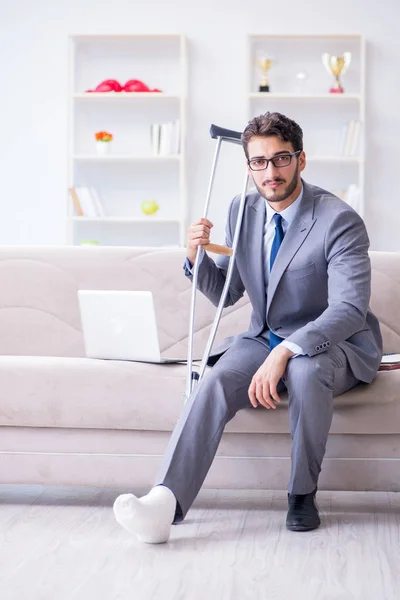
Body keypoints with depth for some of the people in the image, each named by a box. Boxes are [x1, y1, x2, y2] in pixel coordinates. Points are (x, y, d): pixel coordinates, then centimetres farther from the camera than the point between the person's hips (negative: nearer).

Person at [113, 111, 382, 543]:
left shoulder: (339, 220, -15)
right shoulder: (243, 211, 4)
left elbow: (350, 309, -25)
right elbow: (226, 294, 13)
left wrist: (285, 352, -37)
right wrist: (198, 258, -9)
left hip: (333, 345, -4)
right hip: (264, 339, 5)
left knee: (305, 371, -39)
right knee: (215, 382, -26)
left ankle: (302, 495, -17)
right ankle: (164, 502, -41)